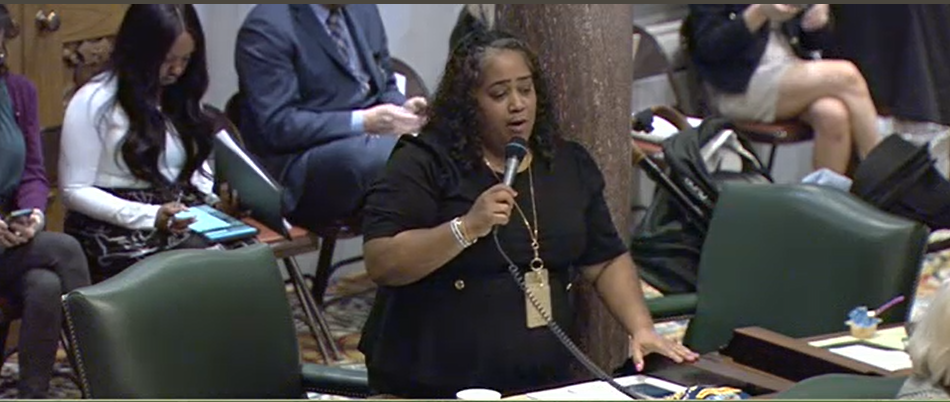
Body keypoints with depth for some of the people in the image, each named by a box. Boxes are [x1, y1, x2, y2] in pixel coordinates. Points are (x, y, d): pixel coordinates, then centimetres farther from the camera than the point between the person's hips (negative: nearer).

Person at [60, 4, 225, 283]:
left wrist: (218, 198, -2)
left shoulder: (183, 95, 15)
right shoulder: (94, 102, -5)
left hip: (186, 222, 6)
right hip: (116, 228, -6)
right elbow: (75, 191, -6)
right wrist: (151, 216, -18)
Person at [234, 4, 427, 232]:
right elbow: (277, 126, -16)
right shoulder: (267, 27, -9)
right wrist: (363, 122, -25)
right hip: (300, 160, -7)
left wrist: (403, 110, -4)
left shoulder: (363, 11, 13)